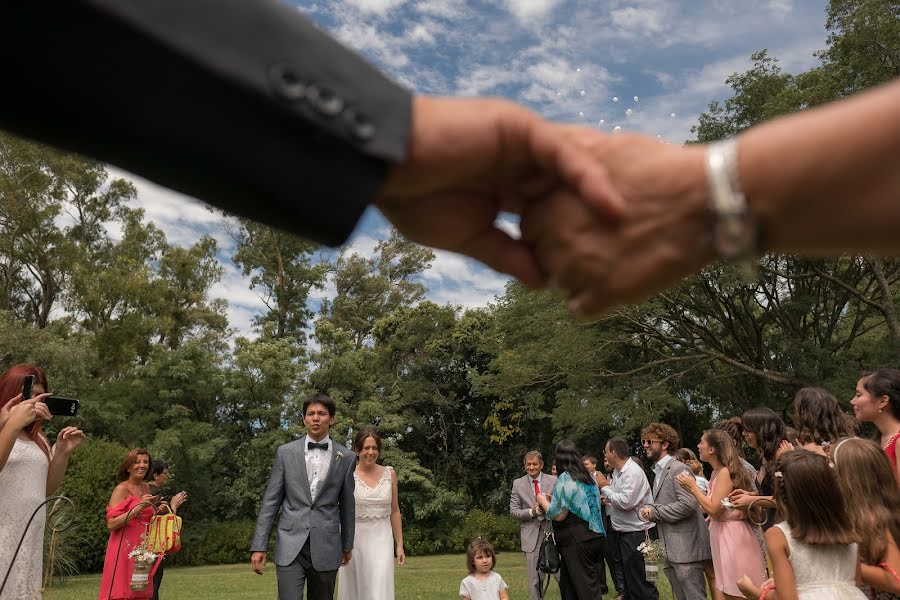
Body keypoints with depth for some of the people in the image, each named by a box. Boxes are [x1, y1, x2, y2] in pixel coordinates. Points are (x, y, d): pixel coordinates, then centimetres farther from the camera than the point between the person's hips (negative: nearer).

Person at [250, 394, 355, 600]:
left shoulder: (346, 457, 3)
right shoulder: (285, 452, 3)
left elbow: (347, 504, 10)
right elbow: (270, 500, 3)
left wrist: (347, 545, 17)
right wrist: (259, 546, -1)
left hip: (326, 547, 1)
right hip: (290, 546, -1)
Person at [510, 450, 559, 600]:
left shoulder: (553, 481, 4)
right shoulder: (518, 484, 5)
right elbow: (513, 511, 2)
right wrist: (531, 512, -13)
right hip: (531, 536, 0)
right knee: (535, 579, 6)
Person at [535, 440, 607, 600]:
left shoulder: (564, 479, -13)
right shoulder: (587, 477, 11)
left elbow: (559, 515, -16)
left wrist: (543, 501, 1)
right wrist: (552, 500, 25)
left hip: (576, 540, -8)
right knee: (567, 584, 14)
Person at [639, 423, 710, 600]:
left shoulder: (678, 469, -12)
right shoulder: (657, 472, 16)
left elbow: (688, 504, -23)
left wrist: (655, 512, -16)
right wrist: (648, 511, 3)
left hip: (686, 548, -9)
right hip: (671, 550, 9)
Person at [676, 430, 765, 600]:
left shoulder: (725, 472, -18)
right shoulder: (716, 473, 10)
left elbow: (714, 509, -23)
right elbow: (712, 507, 9)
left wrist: (693, 486, -13)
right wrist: (691, 488, 8)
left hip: (731, 535, -9)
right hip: (721, 533, 9)